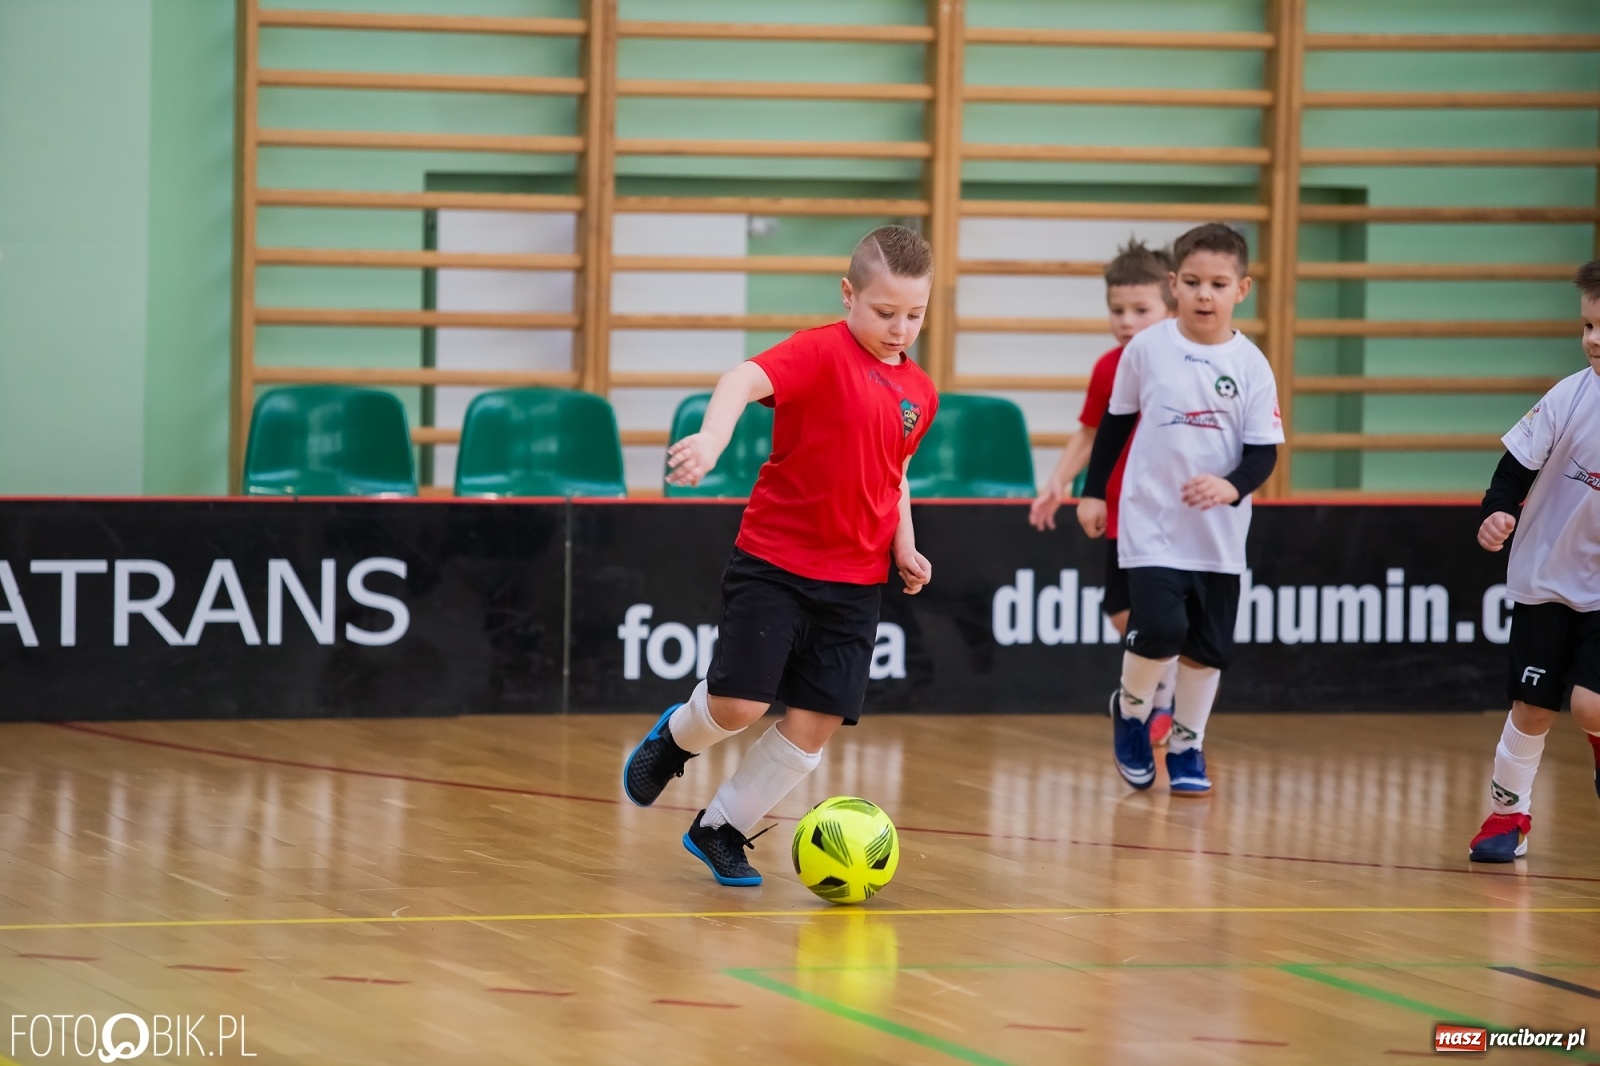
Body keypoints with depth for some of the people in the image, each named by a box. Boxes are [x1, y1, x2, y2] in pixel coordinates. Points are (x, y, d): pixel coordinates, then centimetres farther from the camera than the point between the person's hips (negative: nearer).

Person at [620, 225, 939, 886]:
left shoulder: (919, 395, 8)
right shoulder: (821, 353, -12)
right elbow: (744, 380, -30)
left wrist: (904, 547, 10)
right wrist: (711, 439, -49)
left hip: (854, 583, 5)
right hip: (774, 564, -5)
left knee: (815, 723, 0)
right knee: (739, 703, -11)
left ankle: (722, 830, 18)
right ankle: (677, 735, 25)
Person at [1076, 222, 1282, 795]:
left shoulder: (1251, 365, -4)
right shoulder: (1147, 349, -3)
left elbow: (1264, 450, -5)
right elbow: (1116, 421, 10)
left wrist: (1231, 486, -25)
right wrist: (1092, 492, 11)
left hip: (1220, 533, 2)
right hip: (1151, 524, -2)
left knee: (1208, 645, 6)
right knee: (1160, 629, -17)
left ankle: (1187, 747, 24)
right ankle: (1131, 710, 12)